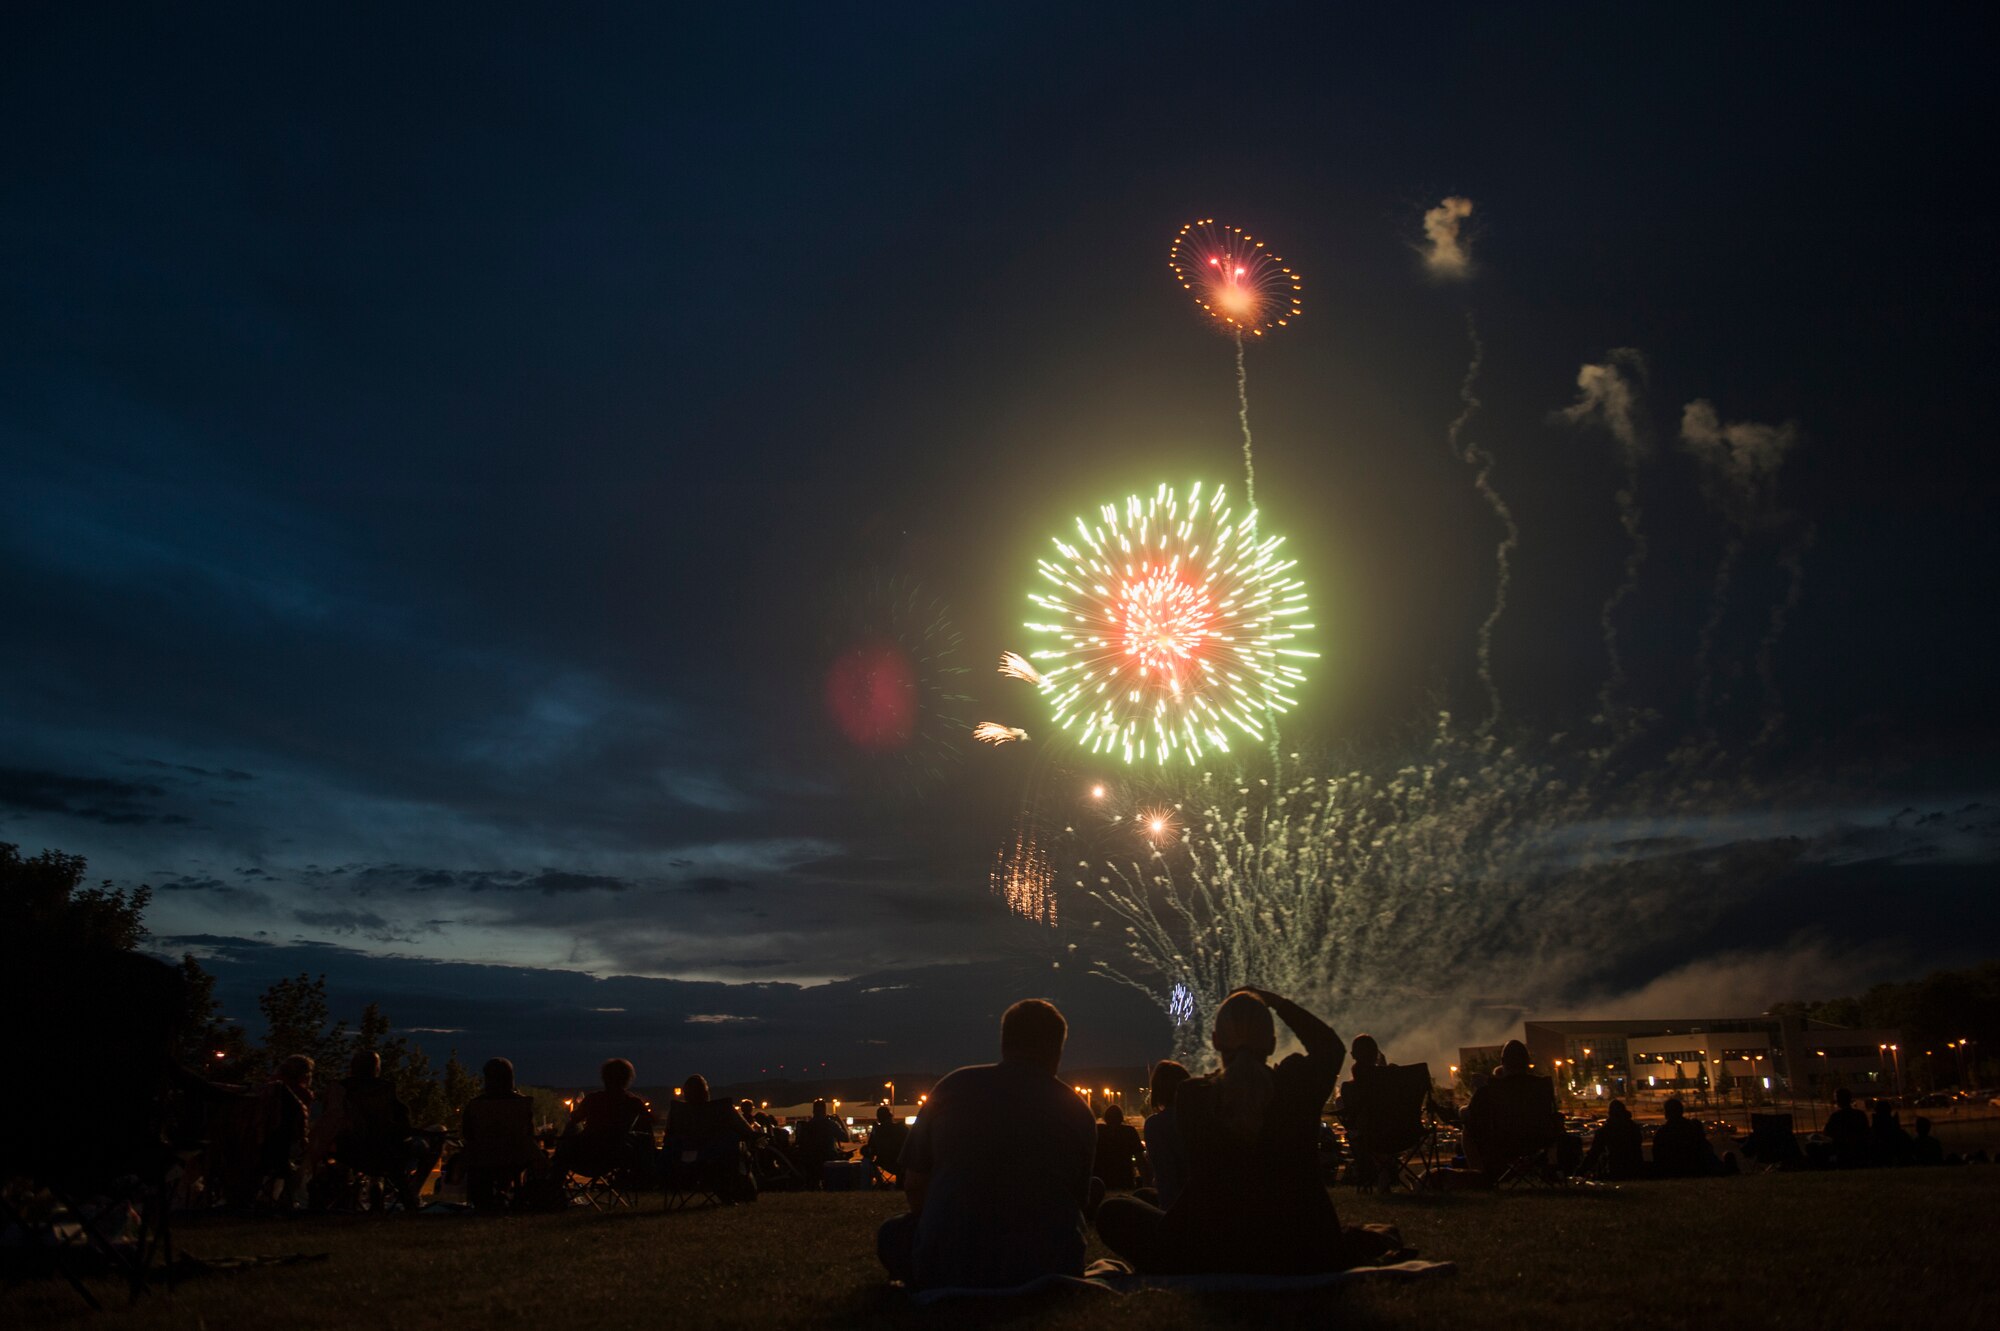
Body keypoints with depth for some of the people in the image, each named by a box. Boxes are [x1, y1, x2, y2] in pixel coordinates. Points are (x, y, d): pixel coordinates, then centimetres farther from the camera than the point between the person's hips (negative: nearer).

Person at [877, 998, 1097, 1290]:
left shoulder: (953, 1086, -2)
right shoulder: (1078, 1112, -2)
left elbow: (914, 1185, 3)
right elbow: (1078, 1197, 7)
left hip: (947, 1270, -1)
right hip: (1047, 1270, 2)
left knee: (894, 1233, 26)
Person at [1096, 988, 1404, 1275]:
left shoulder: (1190, 1097, -10)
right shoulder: (1300, 1084, -10)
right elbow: (1332, 1047, 15)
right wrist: (1280, 1003, 20)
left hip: (1207, 1259, -3)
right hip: (1297, 1260, 3)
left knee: (1114, 1212, 17)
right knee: (1383, 1237, 34)